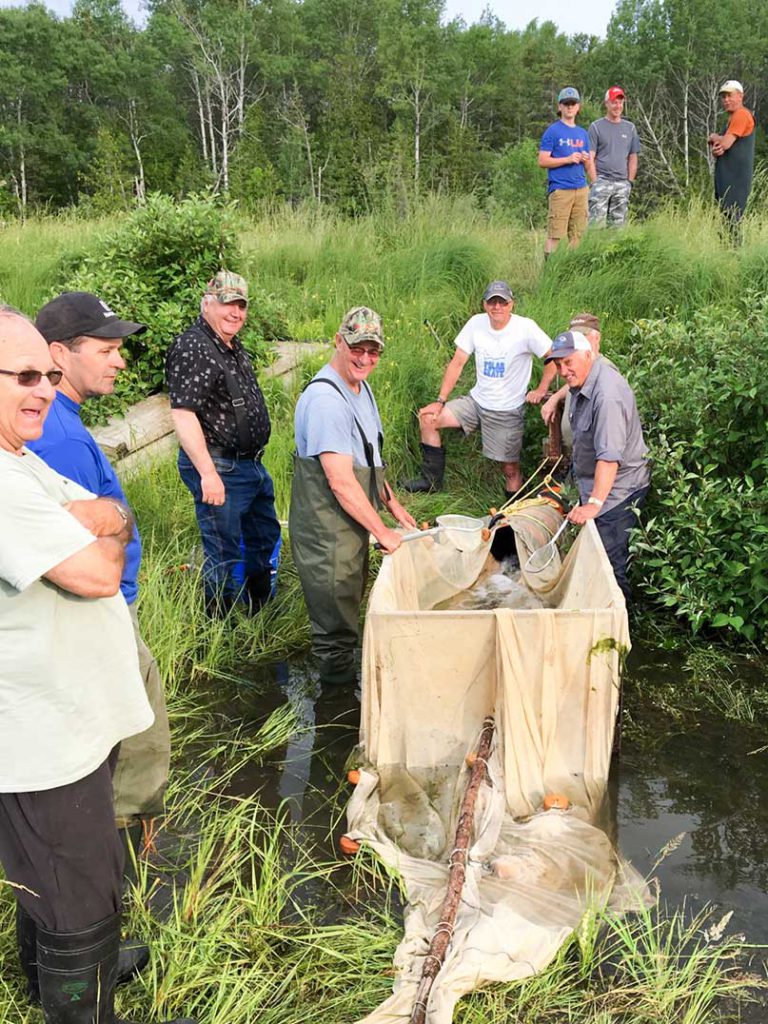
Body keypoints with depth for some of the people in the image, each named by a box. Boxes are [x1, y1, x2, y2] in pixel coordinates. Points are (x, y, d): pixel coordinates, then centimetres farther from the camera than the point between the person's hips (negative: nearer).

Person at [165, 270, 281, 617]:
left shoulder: (234, 347, 12)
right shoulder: (192, 348, -18)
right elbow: (183, 415, -25)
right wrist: (208, 474, -28)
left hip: (253, 464, 10)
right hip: (220, 468, -10)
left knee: (265, 537, 22)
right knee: (224, 553, 0)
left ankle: (261, 613, 40)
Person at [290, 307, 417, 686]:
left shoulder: (360, 386, 7)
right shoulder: (326, 399, -27)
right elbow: (341, 483, -28)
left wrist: (392, 504, 18)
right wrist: (382, 532, -19)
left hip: (352, 521, 10)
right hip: (326, 530, -10)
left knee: (349, 605, 25)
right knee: (336, 620, 6)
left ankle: (346, 675, 43)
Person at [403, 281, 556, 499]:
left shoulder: (525, 328, -15)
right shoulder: (476, 323, -3)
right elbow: (457, 363, 1)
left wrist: (541, 390, -9)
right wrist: (440, 401, -3)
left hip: (508, 410, -4)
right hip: (476, 400, 5)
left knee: (510, 469, -3)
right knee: (428, 418, -4)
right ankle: (432, 480, 9)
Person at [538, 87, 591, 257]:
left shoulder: (583, 133, 18)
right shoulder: (552, 131, 1)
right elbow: (542, 161, -5)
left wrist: (586, 159, -1)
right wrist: (568, 159, -13)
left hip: (581, 189, 6)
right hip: (560, 189, -6)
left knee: (578, 234, 5)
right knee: (555, 234, -9)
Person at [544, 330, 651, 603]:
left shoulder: (607, 396, -30)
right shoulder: (583, 380, 3)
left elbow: (610, 456, -38)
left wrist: (595, 503, -42)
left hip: (616, 490, -11)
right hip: (592, 483, 11)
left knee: (611, 563, -5)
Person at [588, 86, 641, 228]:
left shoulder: (630, 128, 15)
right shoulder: (596, 126, 2)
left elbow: (633, 158, 16)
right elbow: (590, 158, -2)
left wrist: (630, 182, 7)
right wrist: (594, 182, -10)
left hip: (622, 183, 4)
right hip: (602, 181, -4)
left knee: (618, 223, 5)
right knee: (597, 221, -11)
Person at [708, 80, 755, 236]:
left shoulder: (741, 115, -9)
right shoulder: (732, 118, 23)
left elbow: (726, 143, -18)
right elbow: (723, 145, 20)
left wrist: (713, 137, 4)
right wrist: (716, 149, -5)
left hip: (735, 179, -10)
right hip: (728, 178, 10)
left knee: (731, 219, -13)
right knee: (725, 218, 10)